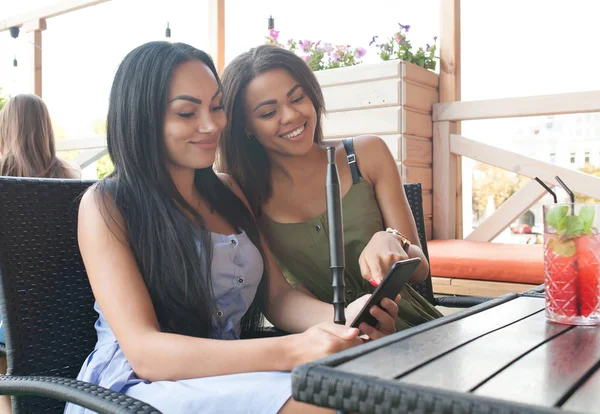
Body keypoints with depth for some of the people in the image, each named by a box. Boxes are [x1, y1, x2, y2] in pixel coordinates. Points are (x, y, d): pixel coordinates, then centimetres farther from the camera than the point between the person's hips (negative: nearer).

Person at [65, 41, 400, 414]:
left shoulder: (229, 192, 10)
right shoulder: (105, 206, -8)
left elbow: (278, 296, 6)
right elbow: (144, 351, -18)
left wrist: (344, 318, -17)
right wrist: (290, 352, -31)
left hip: (226, 379, 5)